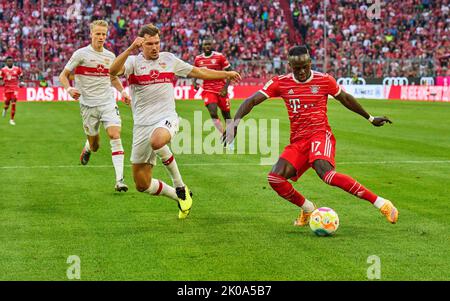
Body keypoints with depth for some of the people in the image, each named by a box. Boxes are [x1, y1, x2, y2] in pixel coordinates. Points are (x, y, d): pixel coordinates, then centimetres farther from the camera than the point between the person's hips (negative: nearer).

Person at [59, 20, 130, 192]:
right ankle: (87, 149, 47)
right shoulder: (81, 54, -4)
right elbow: (63, 76, -1)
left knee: (115, 135, -18)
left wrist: (122, 91, 7)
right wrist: (69, 89, -21)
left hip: (108, 102, 2)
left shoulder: (110, 56, 9)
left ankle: (119, 180, -20)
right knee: (95, 145, 6)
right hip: (88, 105, -2)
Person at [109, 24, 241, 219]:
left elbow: (198, 72, 25)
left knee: (157, 140, -40)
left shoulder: (169, 59, 12)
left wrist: (226, 74, 30)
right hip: (142, 125, 1)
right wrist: (130, 49, -31)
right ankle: (178, 196, 28)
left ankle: (180, 186, -18)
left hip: (166, 118, -1)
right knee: (142, 184, 1)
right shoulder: (133, 61, 2)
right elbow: (114, 71, -20)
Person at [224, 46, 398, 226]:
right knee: (275, 178, -18)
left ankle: (380, 202, -30)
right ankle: (307, 208, 11)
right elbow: (251, 101, -2)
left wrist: (370, 118, 28)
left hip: (320, 134, -4)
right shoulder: (280, 83, 3)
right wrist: (235, 121, -20)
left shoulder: (324, 80, 0)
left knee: (325, 173, -34)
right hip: (297, 142, 4)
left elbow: (346, 99, 17)